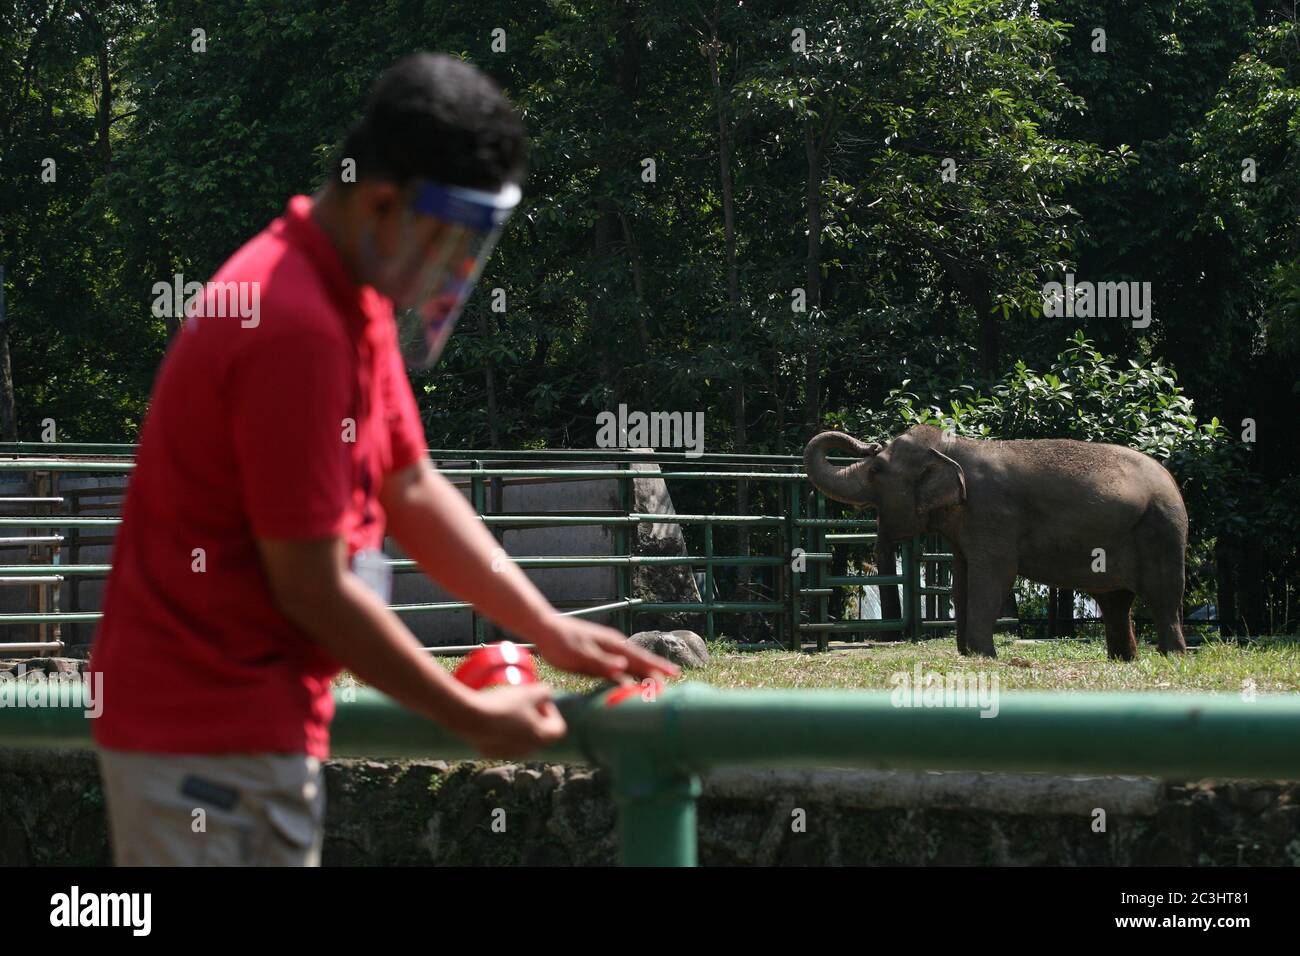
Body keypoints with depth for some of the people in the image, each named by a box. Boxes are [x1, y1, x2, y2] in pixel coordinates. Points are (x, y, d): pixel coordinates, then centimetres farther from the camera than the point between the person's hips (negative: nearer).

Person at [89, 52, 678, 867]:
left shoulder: (355, 302, 10)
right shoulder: (296, 330, -22)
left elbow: (414, 493, 17)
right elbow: (312, 589, -20)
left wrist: (550, 631, 10)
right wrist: (472, 717, -11)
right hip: (213, 742, -10)